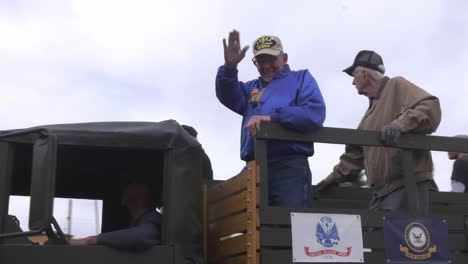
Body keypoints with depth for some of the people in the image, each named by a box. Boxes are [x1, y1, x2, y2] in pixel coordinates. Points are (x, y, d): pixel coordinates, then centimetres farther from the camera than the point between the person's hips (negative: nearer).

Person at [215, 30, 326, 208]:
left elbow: (315, 113, -4)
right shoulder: (252, 87, 28)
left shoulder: (301, 78, 15)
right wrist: (229, 67, -13)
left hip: (288, 166, -4)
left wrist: (272, 117, -14)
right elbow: (228, 97, 6)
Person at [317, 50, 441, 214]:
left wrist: (400, 124, -29)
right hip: (380, 191, 8)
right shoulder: (371, 111, 27)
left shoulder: (397, 86, 1)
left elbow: (431, 108, -15)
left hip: (408, 185, -8)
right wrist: (335, 177, 26)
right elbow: (356, 153, 30)